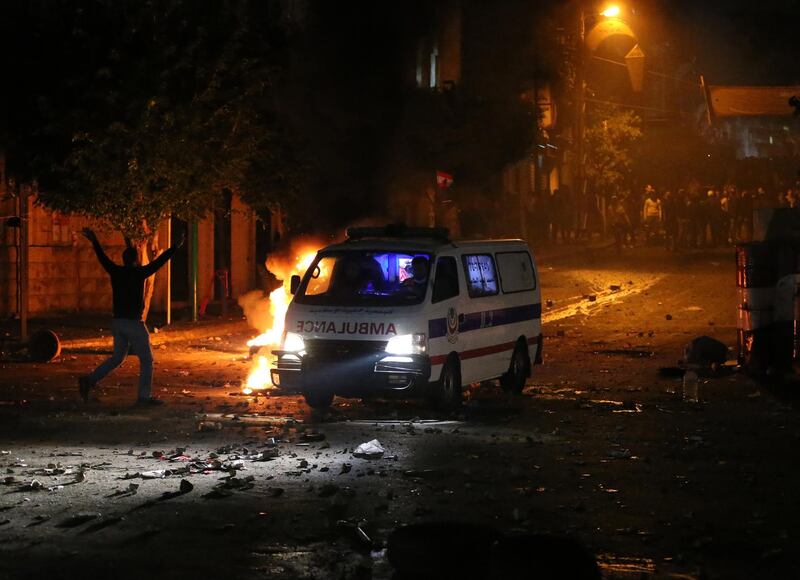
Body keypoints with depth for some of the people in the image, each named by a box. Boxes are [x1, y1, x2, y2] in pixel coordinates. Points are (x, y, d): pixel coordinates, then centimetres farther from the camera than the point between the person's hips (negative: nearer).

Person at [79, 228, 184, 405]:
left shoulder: (115, 272, 3)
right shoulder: (139, 273, -11)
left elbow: (102, 258, 16)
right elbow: (159, 262, -9)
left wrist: (94, 241, 29)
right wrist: (175, 247, -3)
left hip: (117, 322, 6)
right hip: (133, 322, -6)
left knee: (118, 357, 18)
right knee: (146, 359, 4)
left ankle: (89, 380, 7)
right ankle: (144, 396, 2)